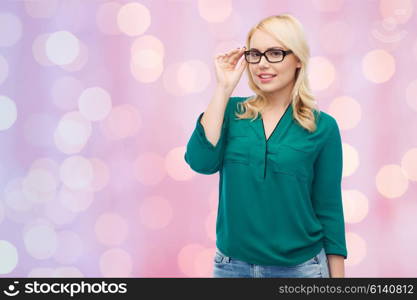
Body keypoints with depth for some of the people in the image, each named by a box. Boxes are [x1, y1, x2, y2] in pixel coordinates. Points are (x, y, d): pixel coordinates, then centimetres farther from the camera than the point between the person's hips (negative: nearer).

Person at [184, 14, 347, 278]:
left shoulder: (322, 127, -6)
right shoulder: (233, 112, 0)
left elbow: (329, 210, -3)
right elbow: (201, 162, -16)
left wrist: (337, 276, -2)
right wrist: (224, 89, -15)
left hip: (299, 267, -2)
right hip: (232, 264, 2)